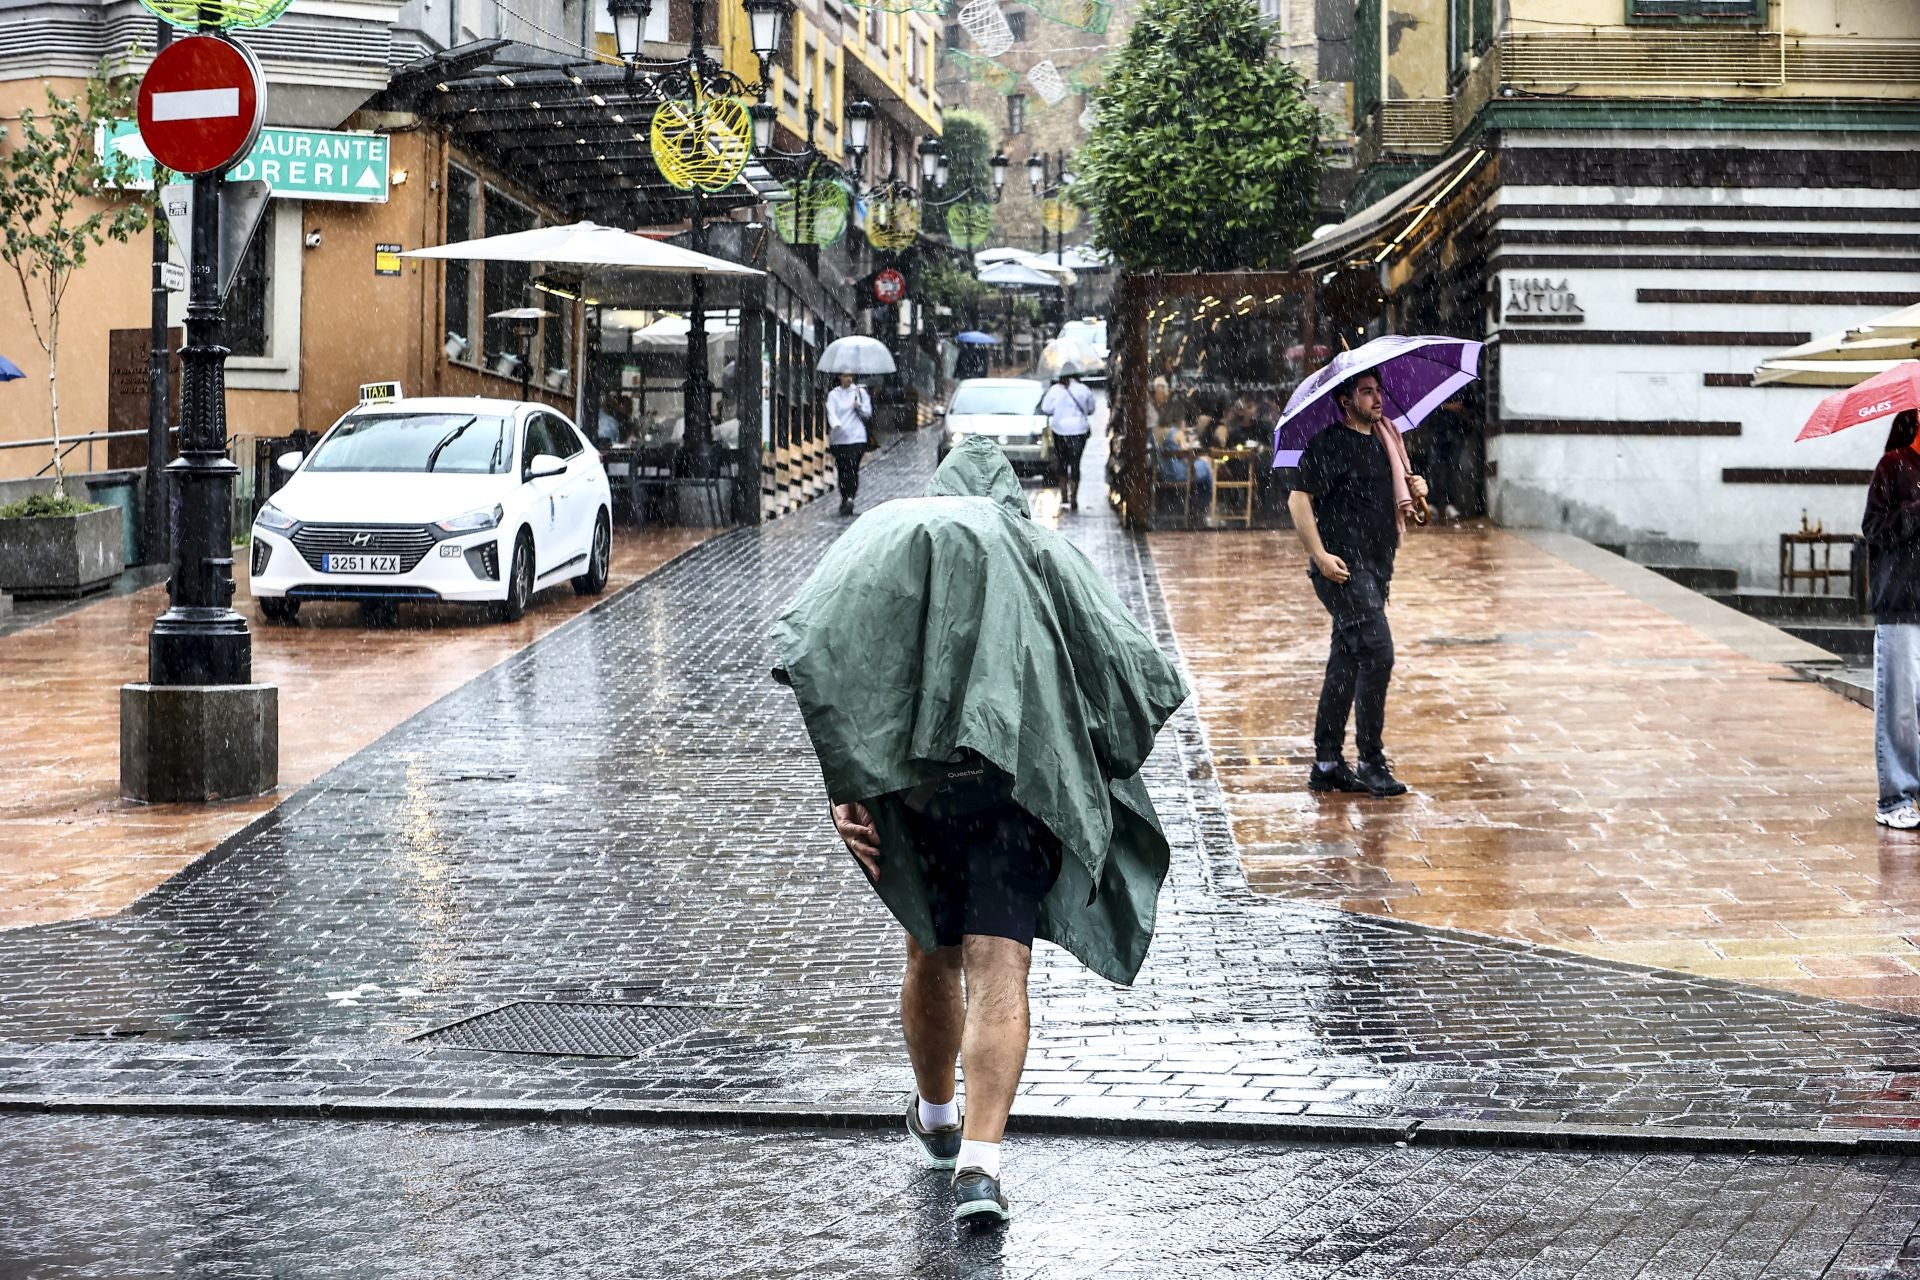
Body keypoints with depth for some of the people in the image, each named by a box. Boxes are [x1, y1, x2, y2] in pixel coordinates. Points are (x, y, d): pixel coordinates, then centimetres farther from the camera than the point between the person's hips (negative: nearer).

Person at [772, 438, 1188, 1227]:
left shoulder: (883, 536, 16)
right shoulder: (1046, 553, 19)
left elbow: (805, 648, -3)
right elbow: (1152, 678, 9)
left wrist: (844, 785, -5)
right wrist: (1093, 760, 23)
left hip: (907, 773, 1)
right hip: (1020, 774, -1)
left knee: (932, 954, 22)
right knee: (998, 971, -5)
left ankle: (937, 1120, 43)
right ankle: (980, 1160, -20)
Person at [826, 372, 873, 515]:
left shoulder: (860, 392, 10)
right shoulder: (833, 395, 9)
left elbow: (868, 414, 12)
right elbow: (831, 413, -4)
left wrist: (859, 407, -9)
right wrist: (836, 425, -25)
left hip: (856, 437, -1)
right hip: (838, 438, 1)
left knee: (852, 469, -14)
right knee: (841, 470, 3)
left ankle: (850, 499, -22)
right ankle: (844, 499, 16)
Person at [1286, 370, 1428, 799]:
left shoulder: (1383, 440, 16)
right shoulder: (1330, 445, -9)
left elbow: (1392, 502, 27)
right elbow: (1299, 499, -15)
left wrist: (1414, 490, 5)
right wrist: (1320, 555, -21)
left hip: (1375, 567, 8)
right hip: (1344, 568, -8)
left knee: (1346, 663, 11)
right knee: (1378, 654, -15)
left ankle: (1327, 764, 16)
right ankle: (1371, 763, -8)